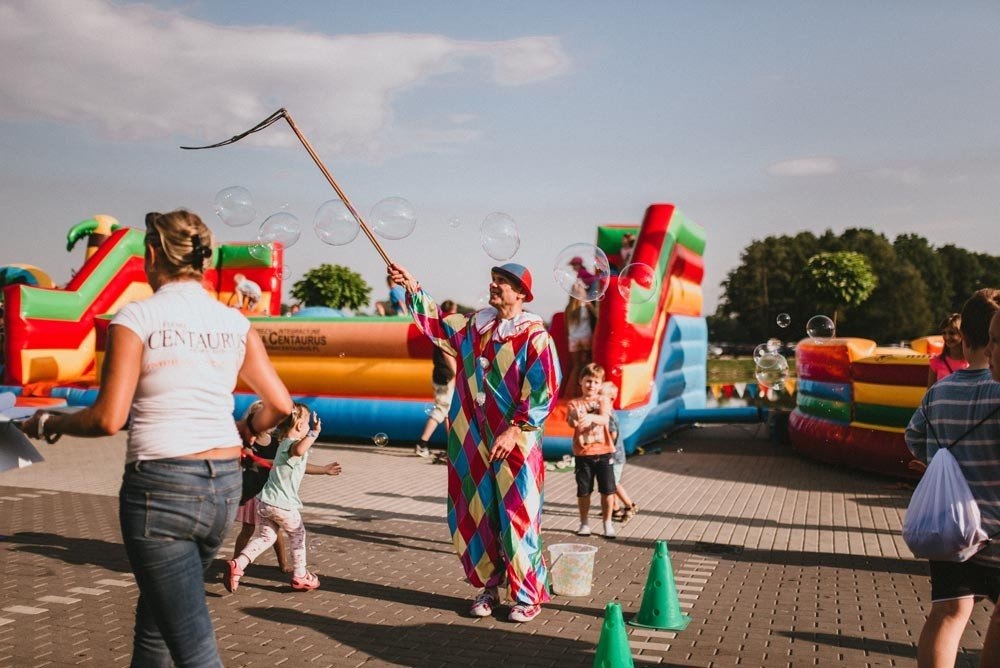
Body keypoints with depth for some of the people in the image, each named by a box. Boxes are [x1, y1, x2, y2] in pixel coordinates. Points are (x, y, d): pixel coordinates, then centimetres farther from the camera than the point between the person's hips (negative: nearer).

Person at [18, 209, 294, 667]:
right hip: (225, 484, 6)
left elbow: (108, 419, -12)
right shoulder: (234, 323, 6)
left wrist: (50, 422, 7)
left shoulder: (137, 317, -7)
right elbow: (280, 405, 5)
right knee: (155, 616, 27)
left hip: (160, 487, -5)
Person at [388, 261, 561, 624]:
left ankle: (528, 595, 13)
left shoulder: (534, 335, -10)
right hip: (474, 443, 6)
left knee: (516, 518, -1)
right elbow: (439, 323, 24)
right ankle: (489, 587, 25)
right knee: (476, 516, 10)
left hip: (514, 444, -6)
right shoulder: (474, 326, 9)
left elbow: (544, 392, -13)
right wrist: (413, 289, 14)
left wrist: (515, 430, -18)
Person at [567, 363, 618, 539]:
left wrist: (591, 417, -37)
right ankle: (584, 523, 22)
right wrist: (576, 419, -41)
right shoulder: (574, 403, 2)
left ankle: (607, 523, 18)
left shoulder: (603, 400, 3)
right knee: (583, 490, 6)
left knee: (608, 489, 2)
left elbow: (605, 419, -16)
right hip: (582, 453, 0)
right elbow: (572, 423, -16)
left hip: (603, 451, 0)